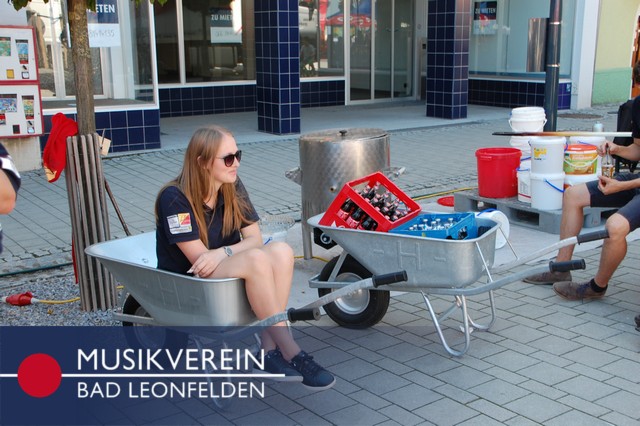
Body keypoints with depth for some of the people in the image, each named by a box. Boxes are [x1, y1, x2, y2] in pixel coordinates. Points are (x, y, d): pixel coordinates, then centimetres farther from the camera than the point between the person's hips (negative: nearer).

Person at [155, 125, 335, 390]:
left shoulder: (233, 187, 1)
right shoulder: (175, 198, -17)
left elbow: (254, 239, -4)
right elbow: (198, 258, -19)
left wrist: (222, 253, -23)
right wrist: (237, 251, -14)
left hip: (223, 271, 6)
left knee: (282, 252, -24)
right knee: (257, 260, -33)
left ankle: (269, 350, -27)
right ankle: (291, 354, -29)